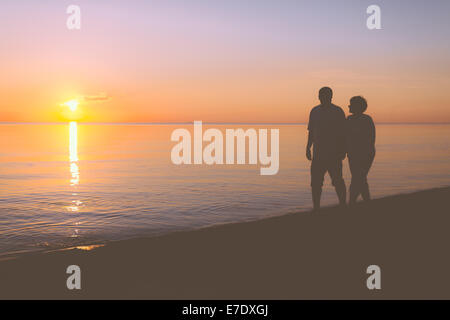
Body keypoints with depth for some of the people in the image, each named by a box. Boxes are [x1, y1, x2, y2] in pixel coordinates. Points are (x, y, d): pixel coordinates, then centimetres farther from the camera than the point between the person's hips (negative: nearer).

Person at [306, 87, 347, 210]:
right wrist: (308, 148, 13)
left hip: (334, 154, -5)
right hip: (318, 154, 5)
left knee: (338, 181, -4)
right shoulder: (315, 111, 13)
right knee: (315, 182, 3)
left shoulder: (338, 111, -1)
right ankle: (316, 207, 11)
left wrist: (343, 150, -8)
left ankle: (343, 205, 7)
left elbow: (343, 133, -2)